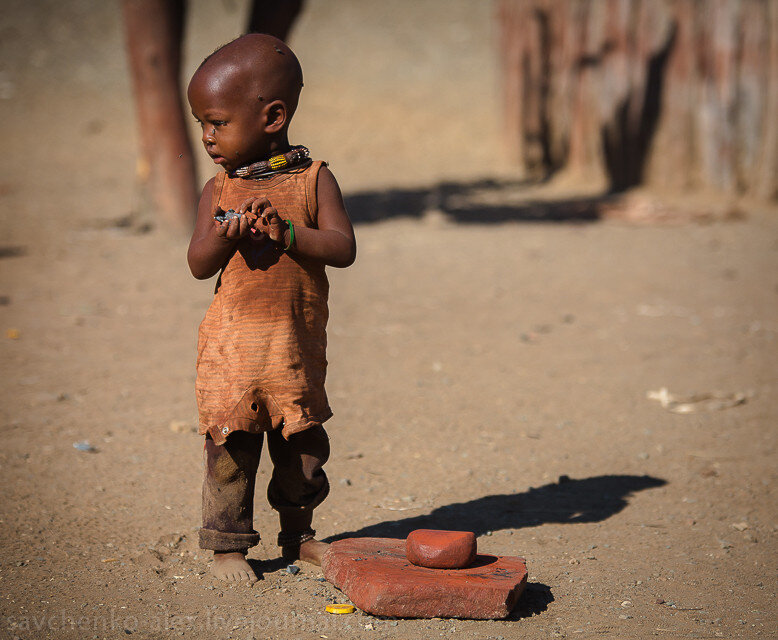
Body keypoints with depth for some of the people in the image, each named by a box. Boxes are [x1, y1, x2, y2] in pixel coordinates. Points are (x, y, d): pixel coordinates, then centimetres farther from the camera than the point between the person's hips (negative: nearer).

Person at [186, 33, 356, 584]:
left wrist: (286, 232, -21)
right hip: (232, 342, 0)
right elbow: (199, 265, 0)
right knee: (230, 442, -2)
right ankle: (227, 543, 10)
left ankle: (298, 534, 28)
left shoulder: (313, 179, 0)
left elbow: (343, 248, -9)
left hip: (298, 342, 0)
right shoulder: (220, 190, 4)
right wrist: (224, 236, -20)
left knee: (302, 443, 11)